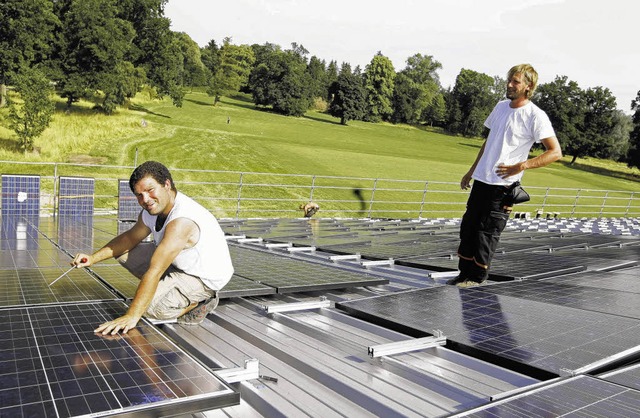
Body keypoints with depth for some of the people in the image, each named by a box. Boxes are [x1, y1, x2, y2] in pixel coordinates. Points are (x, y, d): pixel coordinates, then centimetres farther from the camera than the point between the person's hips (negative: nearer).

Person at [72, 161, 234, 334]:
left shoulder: (182, 220, -34)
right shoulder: (151, 210, -5)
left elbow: (154, 272, -37)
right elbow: (130, 237, 13)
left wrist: (131, 316, -36)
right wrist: (93, 258, 2)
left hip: (207, 278, -9)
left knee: (151, 306, -28)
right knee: (125, 253, 6)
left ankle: (201, 300, -3)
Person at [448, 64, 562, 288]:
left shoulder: (535, 116, -11)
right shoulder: (501, 106, 11)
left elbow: (555, 152, -14)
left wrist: (521, 166, -24)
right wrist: (471, 170, 20)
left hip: (504, 185, -7)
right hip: (481, 179, 7)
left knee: (487, 232, -3)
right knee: (468, 227, 10)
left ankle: (477, 277, 12)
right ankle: (465, 273, 21)